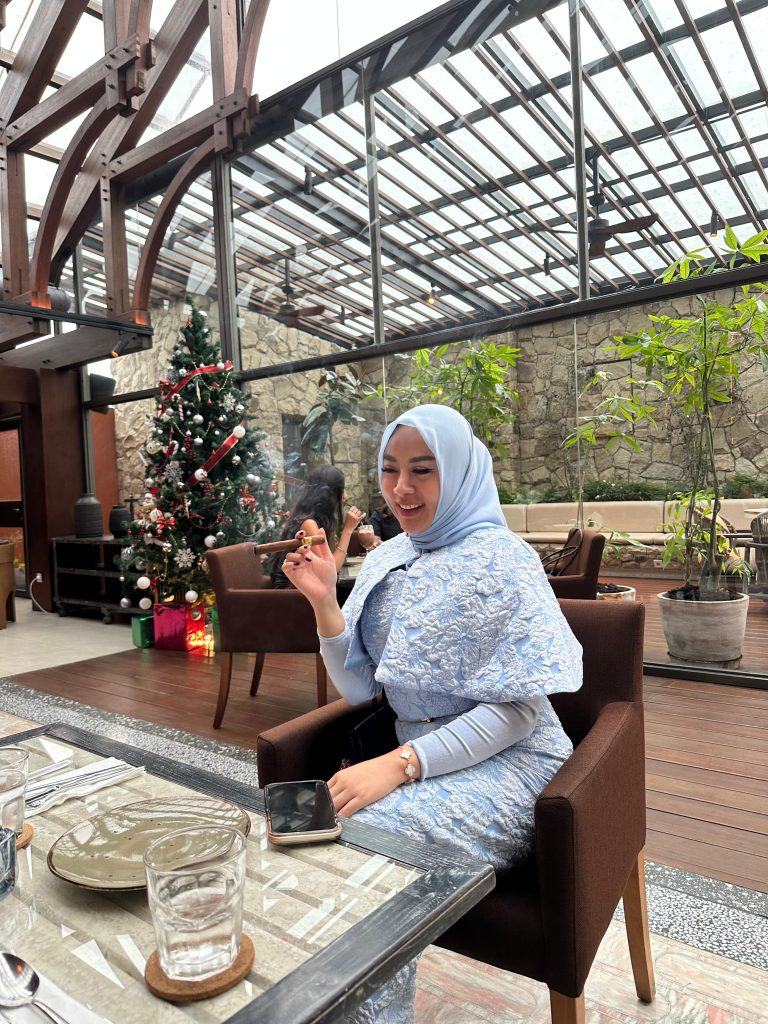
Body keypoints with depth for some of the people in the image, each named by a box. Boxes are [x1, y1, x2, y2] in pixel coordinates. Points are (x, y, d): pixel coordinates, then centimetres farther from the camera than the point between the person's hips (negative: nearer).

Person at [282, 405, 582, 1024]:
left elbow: (517, 712, -16)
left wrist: (399, 764, -25)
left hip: (504, 762, -5)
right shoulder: (385, 560, 7)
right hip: (416, 759, 6)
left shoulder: (501, 560, -12)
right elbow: (359, 689, 7)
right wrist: (324, 601, -8)